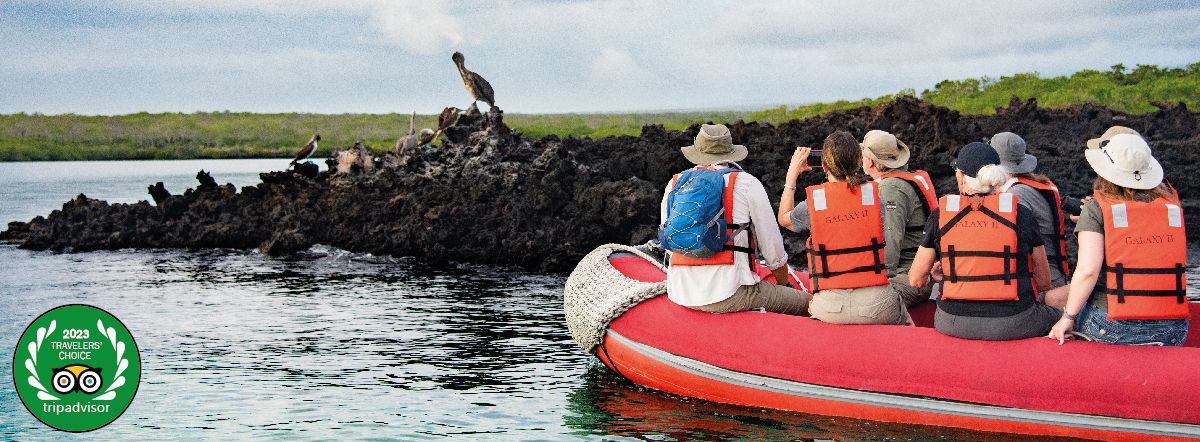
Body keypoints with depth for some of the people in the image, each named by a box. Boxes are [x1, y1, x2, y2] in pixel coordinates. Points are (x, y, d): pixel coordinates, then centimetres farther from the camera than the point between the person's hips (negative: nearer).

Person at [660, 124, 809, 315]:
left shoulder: (674, 184, 12)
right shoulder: (747, 183, 1)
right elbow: (773, 249, 5)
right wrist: (785, 284, 23)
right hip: (730, 294, -6)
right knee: (807, 301, 9)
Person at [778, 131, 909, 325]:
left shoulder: (812, 204, -4)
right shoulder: (875, 196, -3)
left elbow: (784, 218, 20)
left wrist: (792, 174, 29)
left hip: (830, 308, 0)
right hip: (875, 305, 0)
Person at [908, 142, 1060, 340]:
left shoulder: (941, 215, 0)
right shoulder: (1020, 214, -2)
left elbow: (916, 280, 5)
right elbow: (1044, 280, 4)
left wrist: (934, 273, 28)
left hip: (954, 324, 1)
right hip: (1013, 324, -1)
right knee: (1058, 317, 27)